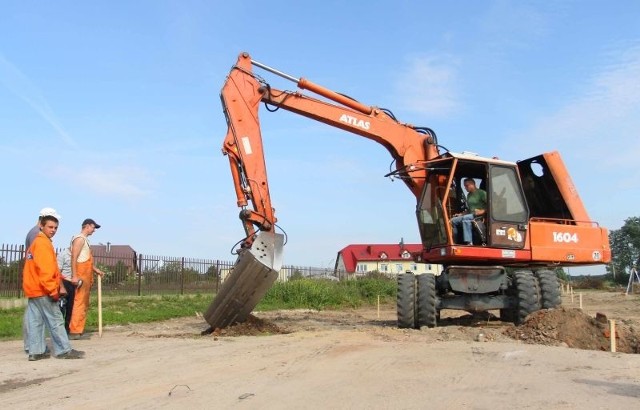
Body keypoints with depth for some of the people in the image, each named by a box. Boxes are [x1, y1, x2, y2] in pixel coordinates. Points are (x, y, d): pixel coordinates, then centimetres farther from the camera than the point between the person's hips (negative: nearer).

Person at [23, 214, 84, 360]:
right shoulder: (43, 243, -12)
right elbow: (45, 269, -21)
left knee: (36, 321, 7)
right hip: (42, 289, -10)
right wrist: (53, 290, -21)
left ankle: (35, 351, 8)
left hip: (33, 288, 10)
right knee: (55, 320, -5)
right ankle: (64, 350, -2)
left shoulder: (36, 242, 20)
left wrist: (59, 286, 19)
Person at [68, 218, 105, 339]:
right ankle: (74, 331, -11)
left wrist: (95, 269, 26)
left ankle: (79, 330, 15)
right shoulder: (80, 238, -9)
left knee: (84, 303, 11)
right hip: (81, 275, -10)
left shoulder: (85, 239, 21)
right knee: (79, 302, -11)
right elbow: (74, 258, -18)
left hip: (86, 276, 10)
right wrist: (74, 276, -23)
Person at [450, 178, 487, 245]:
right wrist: (461, 214, 13)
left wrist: (482, 211, -21)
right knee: (453, 220, -8)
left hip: (479, 216, -8)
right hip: (471, 215, 8)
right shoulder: (469, 195, 19)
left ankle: (469, 242, -40)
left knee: (465, 218, -36)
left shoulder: (481, 193, -4)